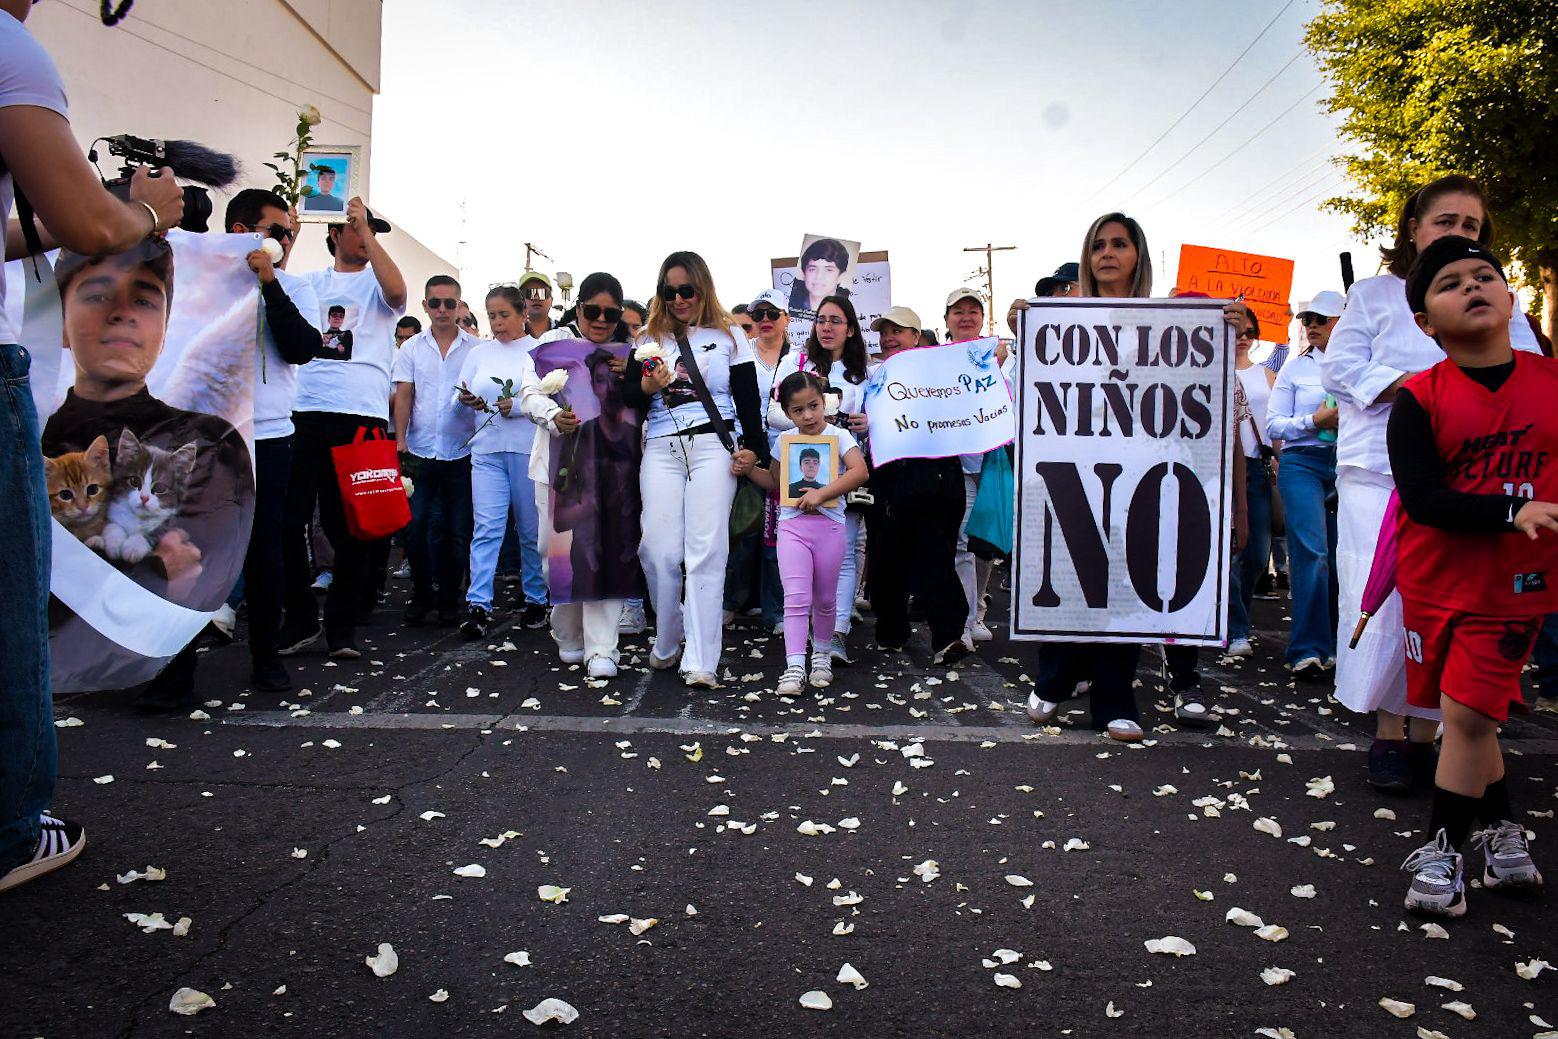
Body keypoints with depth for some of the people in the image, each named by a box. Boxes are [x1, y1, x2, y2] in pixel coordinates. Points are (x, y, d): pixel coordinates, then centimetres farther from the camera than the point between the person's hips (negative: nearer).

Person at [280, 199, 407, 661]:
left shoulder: (376, 283, 10)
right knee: (289, 519, -1)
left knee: (349, 526, 2)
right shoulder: (309, 283, 18)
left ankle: (342, 626, 11)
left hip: (362, 415, -2)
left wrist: (367, 231, -10)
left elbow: (396, 290, -13)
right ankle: (300, 620, 13)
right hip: (305, 413, 3)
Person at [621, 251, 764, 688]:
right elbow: (628, 398, 11)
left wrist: (753, 447, -1)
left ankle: (702, 661, -9)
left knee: (705, 551, -9)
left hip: (712, 446, -2)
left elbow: (748, 397, 8)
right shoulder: (650, 339, 15)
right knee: (660, 551, -5)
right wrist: (647, 388, -10)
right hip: (661, 449, 2)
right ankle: (667, 643, 17)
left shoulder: (728, 335, 11)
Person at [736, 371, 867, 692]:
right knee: (796, 597, -10)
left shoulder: (839, 436, -1)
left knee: (825, 599, 11)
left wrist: (821, 493, -21)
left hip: (829, 525, -1)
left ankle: (821, 655, 31)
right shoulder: (785, 441, 10)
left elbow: (860, 472, -16)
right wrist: (749, 469, 6)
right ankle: (794, 666, -11)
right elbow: (776, 483, 23)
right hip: (792, 525, 1)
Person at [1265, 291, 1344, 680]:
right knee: (1312, 552, -12)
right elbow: (1273, 425, 5)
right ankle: (1308, 650, -10)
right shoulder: (1295, 367, 9)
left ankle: (1334, 645, 17)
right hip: (1303, 463, -1)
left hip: (1347, 466, 1)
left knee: (1340, 557, 3)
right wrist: (1315, 421, -10)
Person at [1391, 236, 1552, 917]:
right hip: (1433, 581, 1)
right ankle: (1501, 828, 35)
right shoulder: (1418, 398, -7)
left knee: (1467, 713, -6)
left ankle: (1441, 849, 9)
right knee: (1470, 713, 14)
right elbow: (1422, 497, -17)